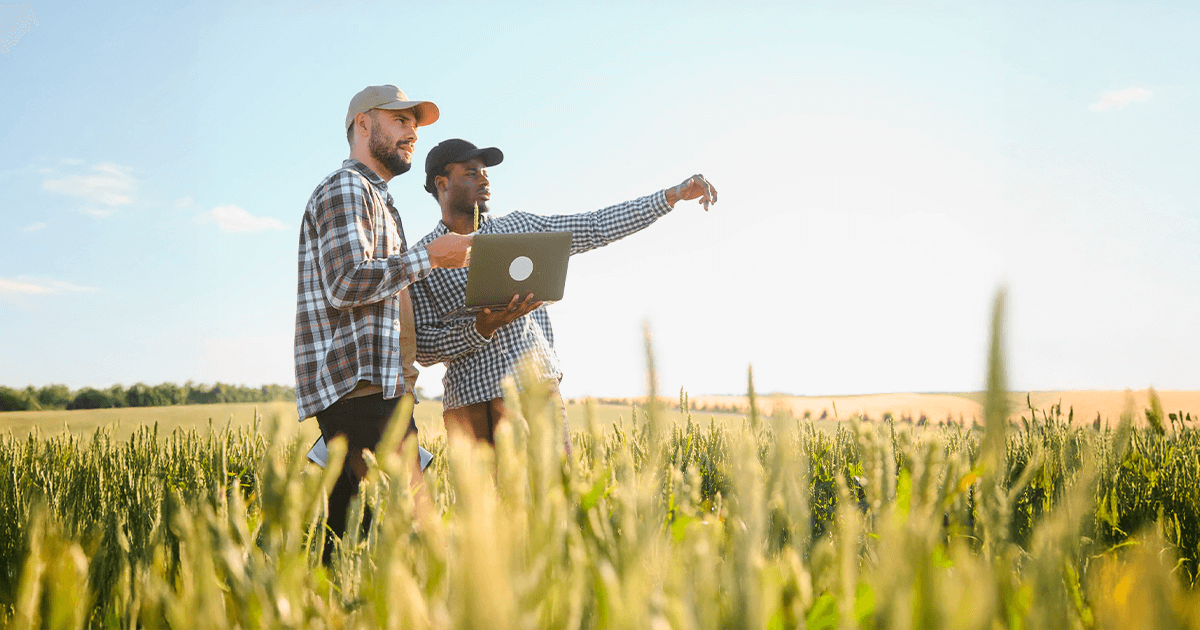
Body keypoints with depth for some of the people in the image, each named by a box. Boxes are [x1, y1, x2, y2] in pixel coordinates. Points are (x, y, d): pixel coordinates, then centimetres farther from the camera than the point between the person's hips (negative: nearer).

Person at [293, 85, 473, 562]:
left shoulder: (376, 199, 29)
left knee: (342, 529, 7)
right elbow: (347, 283, -19)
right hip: (357, 384, -10)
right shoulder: (345, 188, -3)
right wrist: (428, 256, -11)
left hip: (377, 386, 10)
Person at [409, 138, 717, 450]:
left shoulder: (518, 227, 14)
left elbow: (597, 227, 10)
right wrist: (481, 329, -18)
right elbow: (422, 347, -2)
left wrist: (674, 194, 4)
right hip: (470, 403, -1)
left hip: (536, 387, 2)